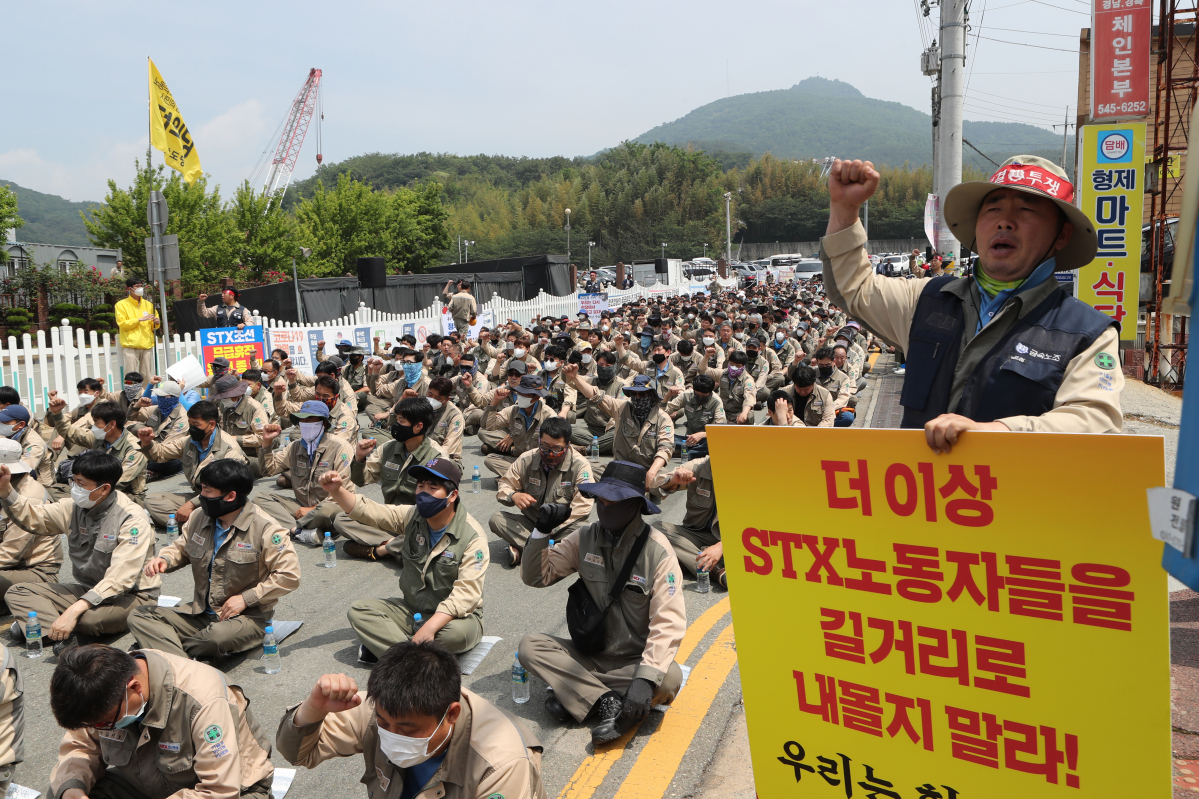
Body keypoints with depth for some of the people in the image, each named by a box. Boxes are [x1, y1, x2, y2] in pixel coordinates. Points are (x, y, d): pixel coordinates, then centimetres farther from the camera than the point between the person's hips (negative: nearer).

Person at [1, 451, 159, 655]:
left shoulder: (132, 519, -23)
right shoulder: (74, 508, 1)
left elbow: (119, 578, -30)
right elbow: (32, 517, 14)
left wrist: (74, 610, -38)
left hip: (131, 595, -8)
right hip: (87, 590, 8)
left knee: (89, 617, -38)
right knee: (17, 592, -2)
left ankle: (43, 621, -5)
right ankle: (62, 635, -25)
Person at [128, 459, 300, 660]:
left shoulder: (265, 529, -14)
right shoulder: (199, 518, 6)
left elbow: (289, 576, -15)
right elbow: (181, 547, 25)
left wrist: (246, 598, -17)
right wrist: (164, 559, 1)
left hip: (246, 616, -7)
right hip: (200, 612, 7)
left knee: (219, 636, -40)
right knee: (138, 617, -10)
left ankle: (163, 647, -9)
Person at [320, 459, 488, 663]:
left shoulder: (473, 537, -19)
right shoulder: (411, 516, -2)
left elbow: (466, 592, -27)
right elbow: (365, 510, -7)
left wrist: (430, 627, -36)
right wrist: (336, 491, -27)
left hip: (452, 615, -5)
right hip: (411, 610, 5)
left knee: (459, 632, -38)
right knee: (358, 610, -12)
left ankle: (382, 646, -20)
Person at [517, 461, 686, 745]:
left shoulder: (657, 551, -14)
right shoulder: (585, 539, -1)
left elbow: (669, 622, -21)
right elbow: (536, 577, 5)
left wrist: (645, 678, -34)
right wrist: (542, 532, -12)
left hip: (634, 659, -3)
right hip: (588, 654, 4)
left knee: (669, 679, -34)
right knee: (530, 646, -20)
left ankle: (574, 696, -20)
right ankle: (608, 701, -23)